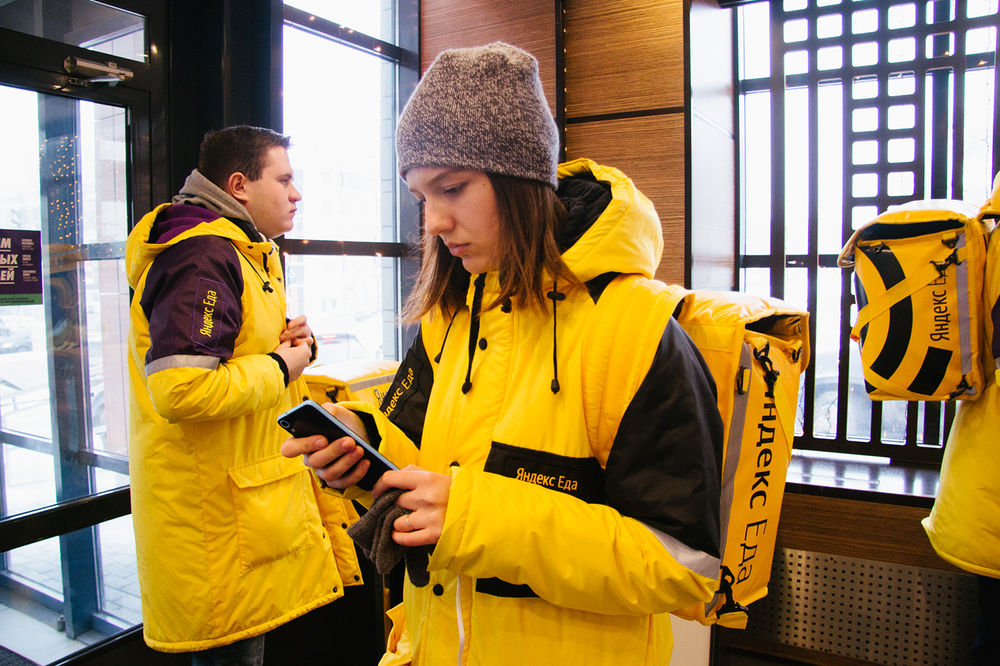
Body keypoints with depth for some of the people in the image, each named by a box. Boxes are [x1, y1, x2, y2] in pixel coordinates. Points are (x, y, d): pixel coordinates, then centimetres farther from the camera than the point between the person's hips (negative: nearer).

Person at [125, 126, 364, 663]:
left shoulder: (241, 252, 16)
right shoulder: (203, 256, -19)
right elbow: (180, 391, -30)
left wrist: (287, 345, 5)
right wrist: (282, 366, -16)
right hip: (215, 515, -10)